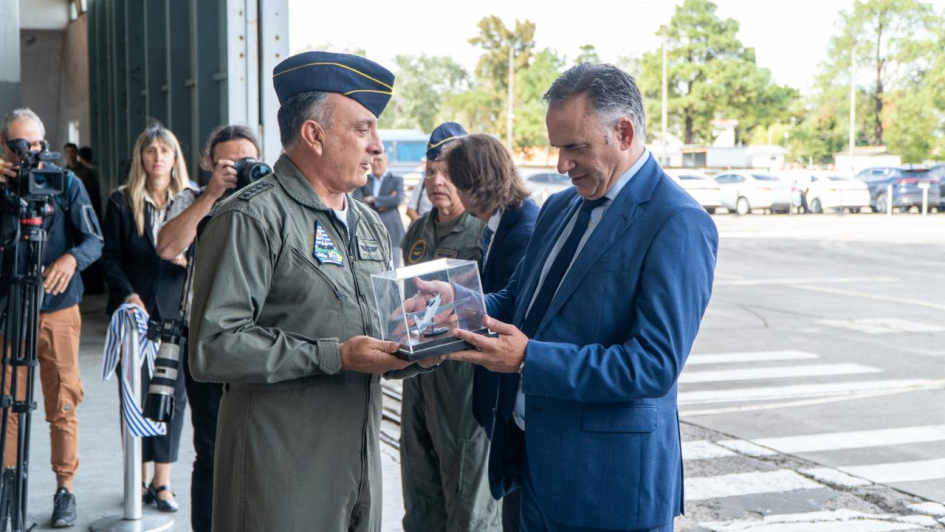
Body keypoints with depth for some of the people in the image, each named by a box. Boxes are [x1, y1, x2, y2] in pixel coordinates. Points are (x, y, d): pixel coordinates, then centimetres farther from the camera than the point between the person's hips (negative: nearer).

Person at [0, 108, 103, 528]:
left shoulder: (66, 183, 0)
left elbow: (94, 240, -3)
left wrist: (72, 258, -26)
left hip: (59, 311, -1)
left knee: (62, 407, 3)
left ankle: (65, 490, 13)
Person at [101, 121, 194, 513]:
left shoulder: (191, 201, 7)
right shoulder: (121, 202, 4)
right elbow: (110, 257, 3)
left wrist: (187, 258, -12)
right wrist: (128, 295, -9)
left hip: (178, 313, 1)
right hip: (135, 312, -1)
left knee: (172, 396, 0)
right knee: (136, 396, 1)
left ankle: (162, 481, 7)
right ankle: (141, 477, 12)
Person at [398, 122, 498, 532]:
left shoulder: (488, 231, -12)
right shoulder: (418, 231, 13)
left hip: (464, 370, -7)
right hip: (419, 370, 8)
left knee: (468, 494, 1)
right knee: (420, 486, 17)